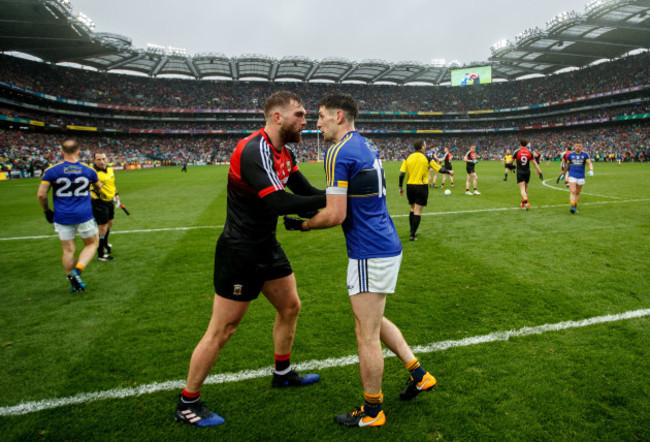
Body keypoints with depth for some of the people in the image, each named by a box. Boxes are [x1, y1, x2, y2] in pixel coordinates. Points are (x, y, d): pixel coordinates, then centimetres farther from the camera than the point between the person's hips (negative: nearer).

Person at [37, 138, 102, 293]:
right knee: (92, 243, 16)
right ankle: (77, 269, -6)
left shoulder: (51, 171, -5)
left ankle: (74, 283, 16)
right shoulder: (89, 170, 0)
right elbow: (99, 188, 18)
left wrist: (47, 211, 11)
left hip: (62, 217, 1)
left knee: (68, 250, 9)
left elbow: (41, 195, -5)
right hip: (84, 216, -1)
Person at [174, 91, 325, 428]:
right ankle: (187, 403, 22)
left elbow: (305, 191, 7)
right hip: (240, 252, -10)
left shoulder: (284, 154, 7)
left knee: (290, 306, 19)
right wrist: (327, 200, -29)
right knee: (221, 330, 1)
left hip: (266, 247, 10)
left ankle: (283, 373, 42)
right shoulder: (254, 151, -24)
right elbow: (278, 202, -34)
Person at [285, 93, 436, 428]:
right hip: (387, 246, 10)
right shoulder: (367, 147, 12)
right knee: (374, 322, 25)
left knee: (366, 336, 5)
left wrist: (301, 224, -3)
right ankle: (418, 374, 33)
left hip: (369, 255, -10)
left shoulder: (339, 153, -16)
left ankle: (372, 411, 23)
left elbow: (335, 215, -20)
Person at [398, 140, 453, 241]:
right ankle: (413, 235, 0)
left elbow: (401, 174, -2)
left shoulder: (408, 158, 3)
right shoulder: (427, 158, -4)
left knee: (413, 209, 18)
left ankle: (412, 232, 24)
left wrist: (401, 187, 6)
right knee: (418, 211, 0)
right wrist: (449, 172, 21)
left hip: (410, 186, 4)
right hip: (421, 187, -4)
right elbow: (440, 169, 2)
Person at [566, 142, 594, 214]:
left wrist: (591, 170, -22)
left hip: (581, 177, 1)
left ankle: (575, 207, 21)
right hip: (572, 176, -1)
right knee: (573, 192, -14)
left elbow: (589, 163, -4)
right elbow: (567, 164, 18)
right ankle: (572, 207, -19)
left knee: (577, 193, 9)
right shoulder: (570, 155, 4)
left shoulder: (585, 155, 2)